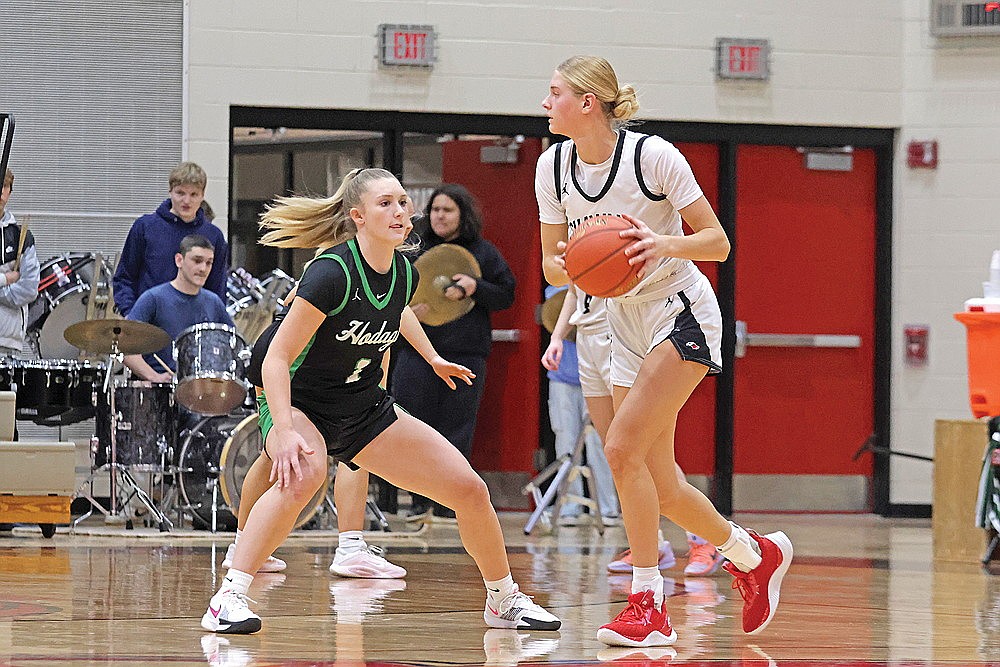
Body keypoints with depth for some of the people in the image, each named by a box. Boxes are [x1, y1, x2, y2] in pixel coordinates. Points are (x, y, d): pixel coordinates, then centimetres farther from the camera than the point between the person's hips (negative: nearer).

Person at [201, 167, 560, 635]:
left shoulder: (404, 273, -5)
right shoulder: (333, 272, -26)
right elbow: (277, 359, -27)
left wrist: (432, 357, 26)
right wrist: (285, 433, -37)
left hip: (364, 410, 6)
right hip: (299, 403, -6)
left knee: (470, 491, 0)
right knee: (305, 472, -41)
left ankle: (503, 600, 24)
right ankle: (228, 599, -36)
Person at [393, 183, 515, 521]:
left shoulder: (484, 252, 7)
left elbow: (506, 295, 6)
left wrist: (475, 288, -11)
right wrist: (405, 308, -7)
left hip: (465, 352, -1)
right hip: (418, 350, 1)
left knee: (456, 429, 0)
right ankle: (420, 498, 6)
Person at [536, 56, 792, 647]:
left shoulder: (653, 156, -18)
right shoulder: (554, 166, -2)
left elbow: (718, 243, -14)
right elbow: (552, 265, 5)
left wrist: (666, 244, -33)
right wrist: (568, 267, -18)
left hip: (683, 314, -7)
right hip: (627, 322, 7)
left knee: (622, 447, -21)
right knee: (660, 485, 6)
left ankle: (649, 607, -16)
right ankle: (754, 553, 31)